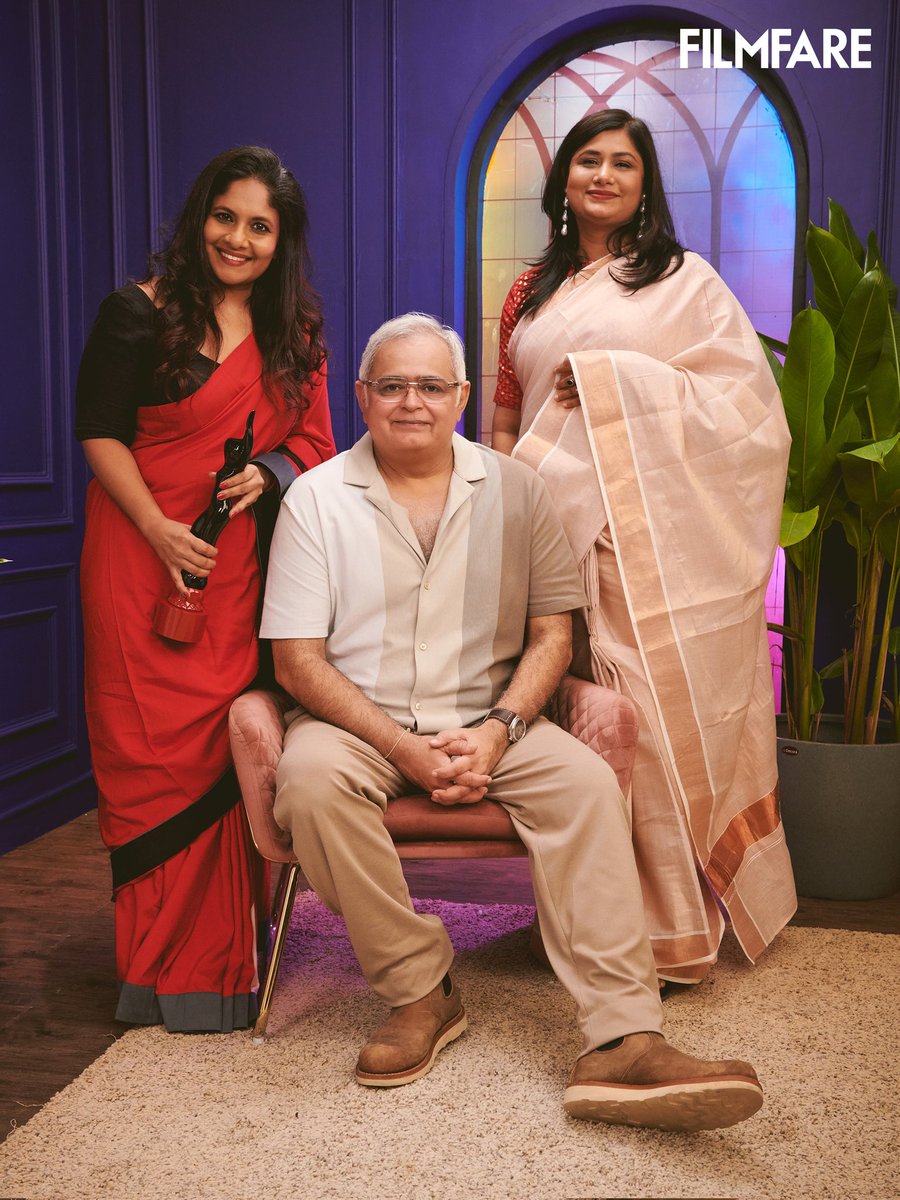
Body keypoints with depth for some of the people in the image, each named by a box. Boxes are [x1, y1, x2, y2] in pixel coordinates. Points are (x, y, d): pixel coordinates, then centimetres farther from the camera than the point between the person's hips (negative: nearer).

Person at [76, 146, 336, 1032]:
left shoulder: (294, 333, 11)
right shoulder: (139, 312, -3)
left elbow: (314, 439, 13)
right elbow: (100, 432, -4)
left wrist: (268, 473, -9)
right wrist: (158, 529, -15)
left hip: (238, 562, 4)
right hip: (142, 553, -3)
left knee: (223, 747, 4)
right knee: (149, 747, -1)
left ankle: (215, 965, 19)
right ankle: (155, 966, 14)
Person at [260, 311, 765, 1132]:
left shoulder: (514, 489, 5)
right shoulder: (317, 497, -1)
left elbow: (553, 634, 3)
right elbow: (298, 661, -6)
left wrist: (496, 732, -15)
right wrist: (404, 748, -18)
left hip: (488, 720, 2)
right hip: (361, 721, -1)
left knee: (588, 781, -25)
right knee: (311, 779, -33)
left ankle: (623, 1042, -26)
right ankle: (420, 992, -15)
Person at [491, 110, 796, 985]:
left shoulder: (685, 282, 7)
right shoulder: (530, 295, 19)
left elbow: (744, 396, -3)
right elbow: (506, 418, 20)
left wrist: (619, 380, -11)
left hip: (656, 537, -3)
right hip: (557, 532, 4)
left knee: (660, 713, -6)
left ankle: (676, 928, 7)